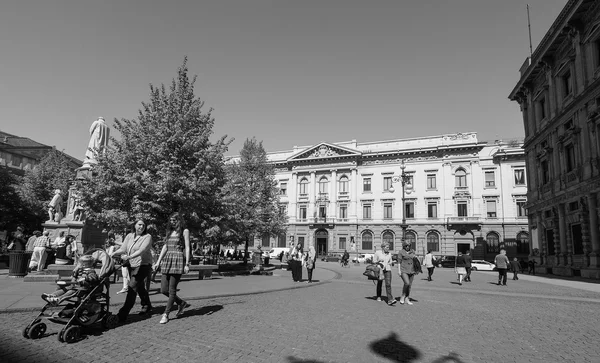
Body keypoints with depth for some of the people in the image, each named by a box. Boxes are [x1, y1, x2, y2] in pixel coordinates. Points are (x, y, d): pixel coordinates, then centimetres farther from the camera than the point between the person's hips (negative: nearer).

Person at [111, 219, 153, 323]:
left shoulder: (147, 237, -9)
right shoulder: (129, 236, 8)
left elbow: (142, 250, -23)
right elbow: (122, 249, 0)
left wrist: (129, 257, -36)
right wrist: (112, 254, -19)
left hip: (143, 265, -6)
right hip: (131, 265, 6)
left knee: (132, 287, -15)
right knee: (139, 287, 19)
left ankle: (123, 313, -12)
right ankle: (147, 305, 38)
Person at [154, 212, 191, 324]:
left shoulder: (185, 231, 0)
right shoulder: (169, 231, 18)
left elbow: (187, 247, -4)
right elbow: (165, 246, 18)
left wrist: (187, 264, -11)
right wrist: (158, 261, 12)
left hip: (178, 260, -6)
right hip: (167, 260, 6)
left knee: (172, 289, -4)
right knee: (163, 290, 3)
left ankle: (166, 314, 7)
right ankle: (182, 303, 22)